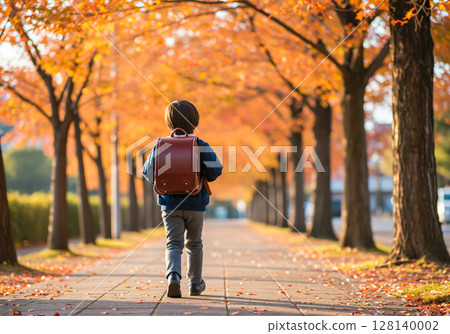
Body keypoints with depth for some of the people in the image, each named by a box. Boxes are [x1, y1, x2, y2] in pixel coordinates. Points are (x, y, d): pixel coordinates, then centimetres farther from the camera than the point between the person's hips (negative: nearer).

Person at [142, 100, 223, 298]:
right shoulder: (200, 146, -7)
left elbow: (148, 172, 1)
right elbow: (215, 171, -10)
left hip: (170, 205, 0)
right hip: (195, 204, 0)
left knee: (173, 243, -2)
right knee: (194, 244, 16)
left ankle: (173, 275, -29)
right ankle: (195, 284, 26)